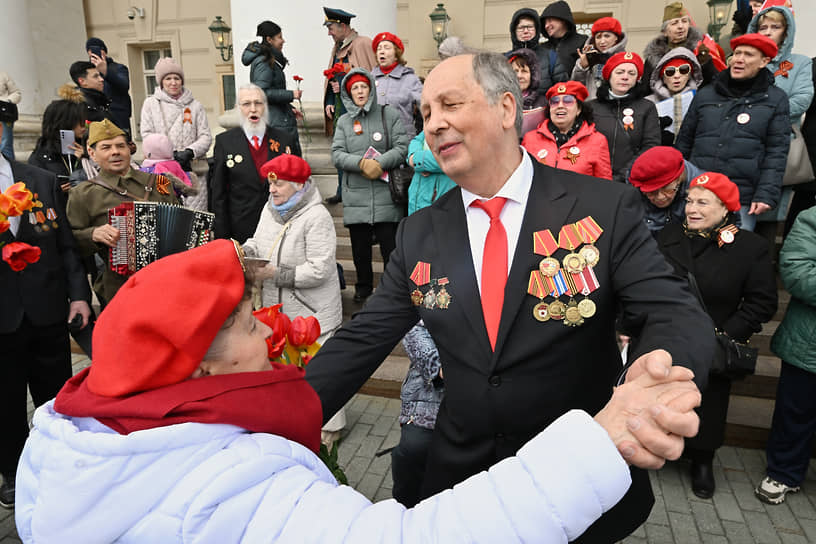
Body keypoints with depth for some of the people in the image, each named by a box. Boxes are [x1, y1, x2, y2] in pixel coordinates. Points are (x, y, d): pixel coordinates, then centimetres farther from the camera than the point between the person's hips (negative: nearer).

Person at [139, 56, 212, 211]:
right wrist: (171, 154, -9)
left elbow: (206, 136, 8)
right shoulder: (151, 103, 13)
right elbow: (146, 134, 5)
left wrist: (189, 152, -11)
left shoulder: (195, 105, 13)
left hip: (193, 169, 0)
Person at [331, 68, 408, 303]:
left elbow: (403, 147, -3)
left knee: (390, 245, -2)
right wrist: (362, 163, -15)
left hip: (386, 195, -3)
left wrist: (380, 163, -17)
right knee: (360, 246, 12)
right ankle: (363, 287, 30)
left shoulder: (389, 114, 5)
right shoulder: (344, 121, 13)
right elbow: (337, 154, 1)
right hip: (356, 195, 3)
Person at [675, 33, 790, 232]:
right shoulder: (705, 95, 13)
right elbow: (684, 143, 15)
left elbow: (777, 152, 2)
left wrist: (767, 194, -9)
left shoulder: (775, 99, 7)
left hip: (742, 202, -2)